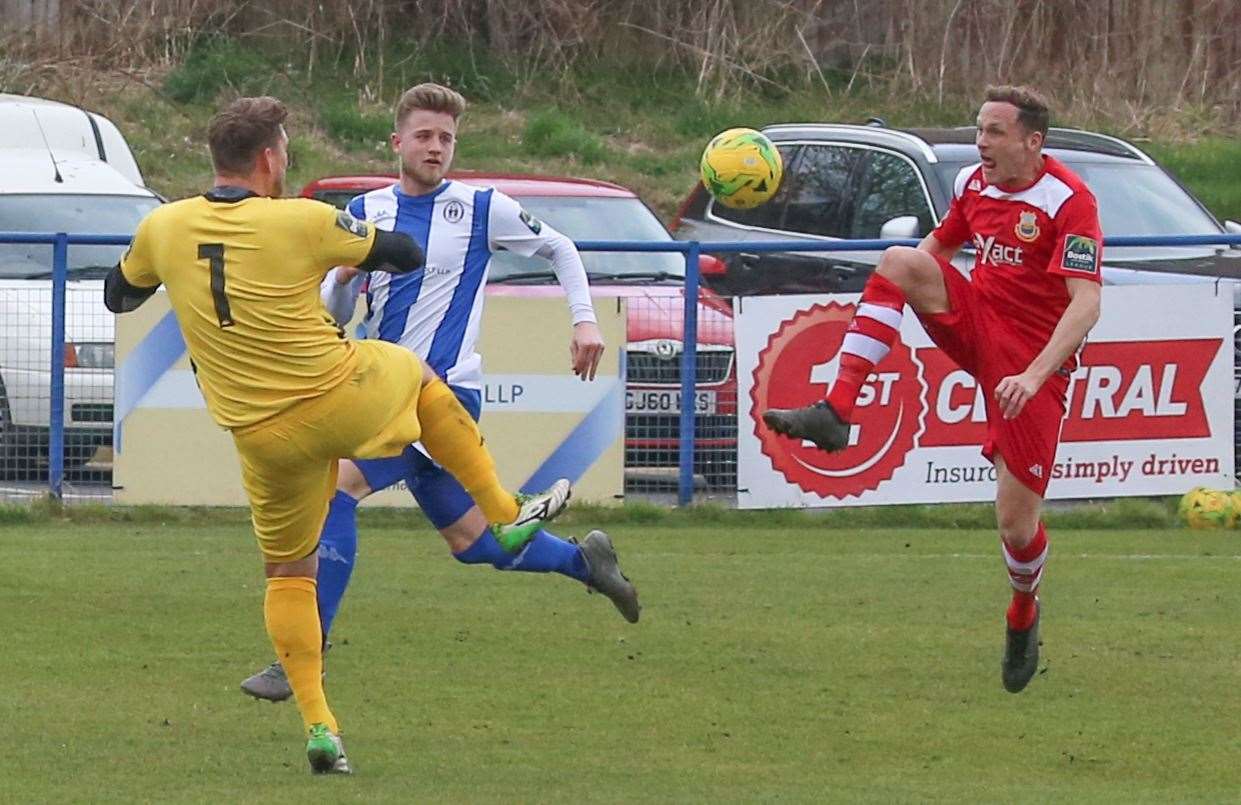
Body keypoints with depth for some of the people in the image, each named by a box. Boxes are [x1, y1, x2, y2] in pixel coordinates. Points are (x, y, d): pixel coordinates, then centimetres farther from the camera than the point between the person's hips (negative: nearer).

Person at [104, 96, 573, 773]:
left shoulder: (162, 228, -5)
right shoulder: (301, 221, -15)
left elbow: (118, 296, 17)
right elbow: (406, 256, -1)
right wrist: (352, 250, 19)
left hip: (261, 435, 3)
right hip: (343, 399, -3)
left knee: (288, 573, 18)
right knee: (418, 375, 30)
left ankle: (317, 723, 7)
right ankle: (507, 513, 37)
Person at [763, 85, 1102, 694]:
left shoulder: (1068, 201, -16)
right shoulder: (972, 183, 5)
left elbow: (1085, 305, -23)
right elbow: (938, 246, 25)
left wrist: (1034, 376, -33)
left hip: (1034, 360, -5)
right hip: (976, 327, 5)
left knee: (1017, 523, -7)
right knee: (899, 260, -22)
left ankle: (1023, 615, 29)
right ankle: (835, 412, -29)